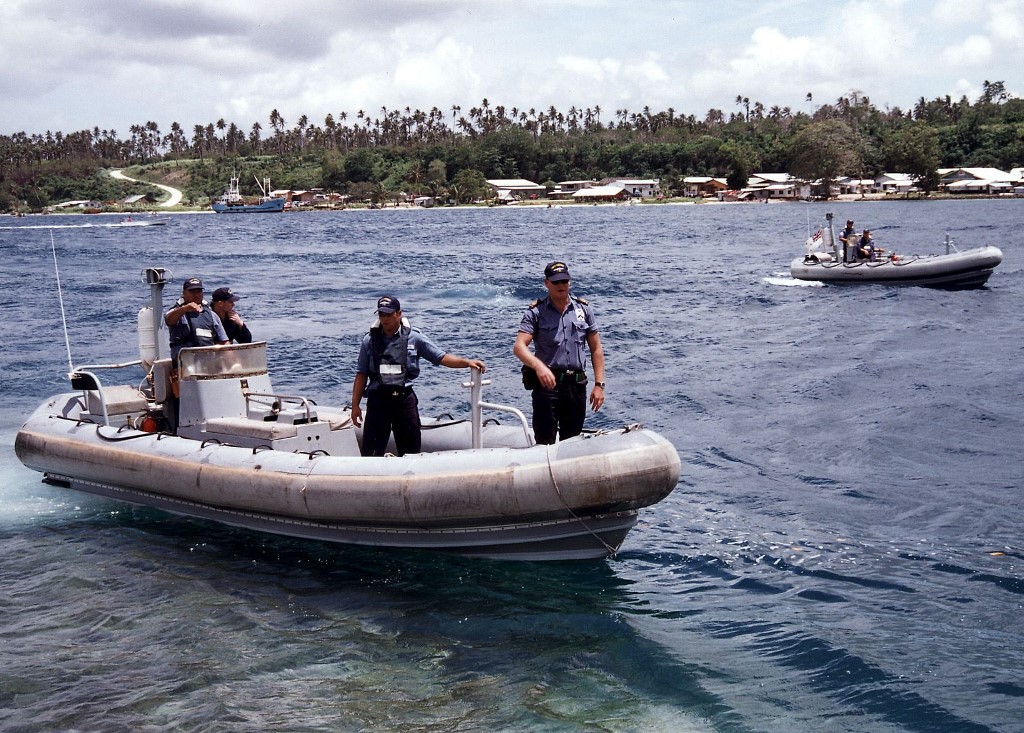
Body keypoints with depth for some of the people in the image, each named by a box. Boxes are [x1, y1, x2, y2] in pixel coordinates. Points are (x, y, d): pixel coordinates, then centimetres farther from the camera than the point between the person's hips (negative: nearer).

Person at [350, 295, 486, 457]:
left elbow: (441, 357, 0)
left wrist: (467, 362, -13)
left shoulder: (414, 338, 2)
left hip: (405, 399, 0)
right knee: (371, 451, -1)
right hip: (378, 399, 0)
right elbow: (361, 375, 6)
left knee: (411, 451, 6)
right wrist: (355, 405, 3)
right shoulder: (370, 340, 4)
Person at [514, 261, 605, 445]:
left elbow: (596, 349, 12)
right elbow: (519, 347, -12)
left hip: (577, 385, 3)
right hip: (547, 382, -3)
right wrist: (539, 366, -32)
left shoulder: (583, 308, 10)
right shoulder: (536, 311, -1)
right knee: (545, 443, -5)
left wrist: (599, 385, 3)